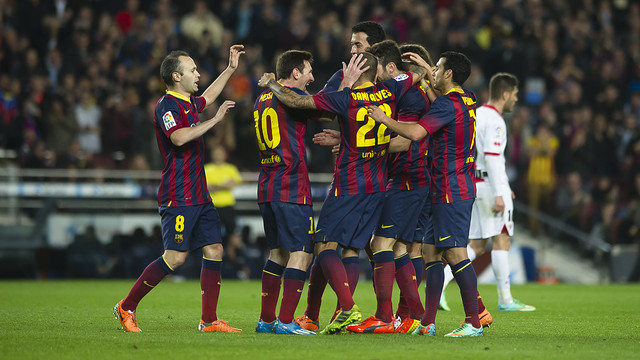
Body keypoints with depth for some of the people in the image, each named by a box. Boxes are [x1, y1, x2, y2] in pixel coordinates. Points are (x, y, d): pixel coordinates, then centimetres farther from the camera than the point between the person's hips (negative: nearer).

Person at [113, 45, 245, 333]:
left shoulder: (189, 102, 16)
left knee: (214, 250, 2)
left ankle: (209, 320, 4)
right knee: (175, 257, -11)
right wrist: (214, 120, -25)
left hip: (199, 195, 9)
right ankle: (126, 307, 1)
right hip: (178, 196, -9)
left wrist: (230, 68, 39)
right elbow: (179, 137, -29)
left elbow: (206, 98, 40)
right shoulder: (167, 106, -12)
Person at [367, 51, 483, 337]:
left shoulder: (447, 104, -15)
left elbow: (415, 133, -24)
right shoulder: (468, 100, 14)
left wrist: (385, 120, -10)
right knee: (430, 251, 10)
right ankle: (427, 323, 11)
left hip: (451, 191, -10)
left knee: (455, 253, -11)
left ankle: (473, 322, -11)